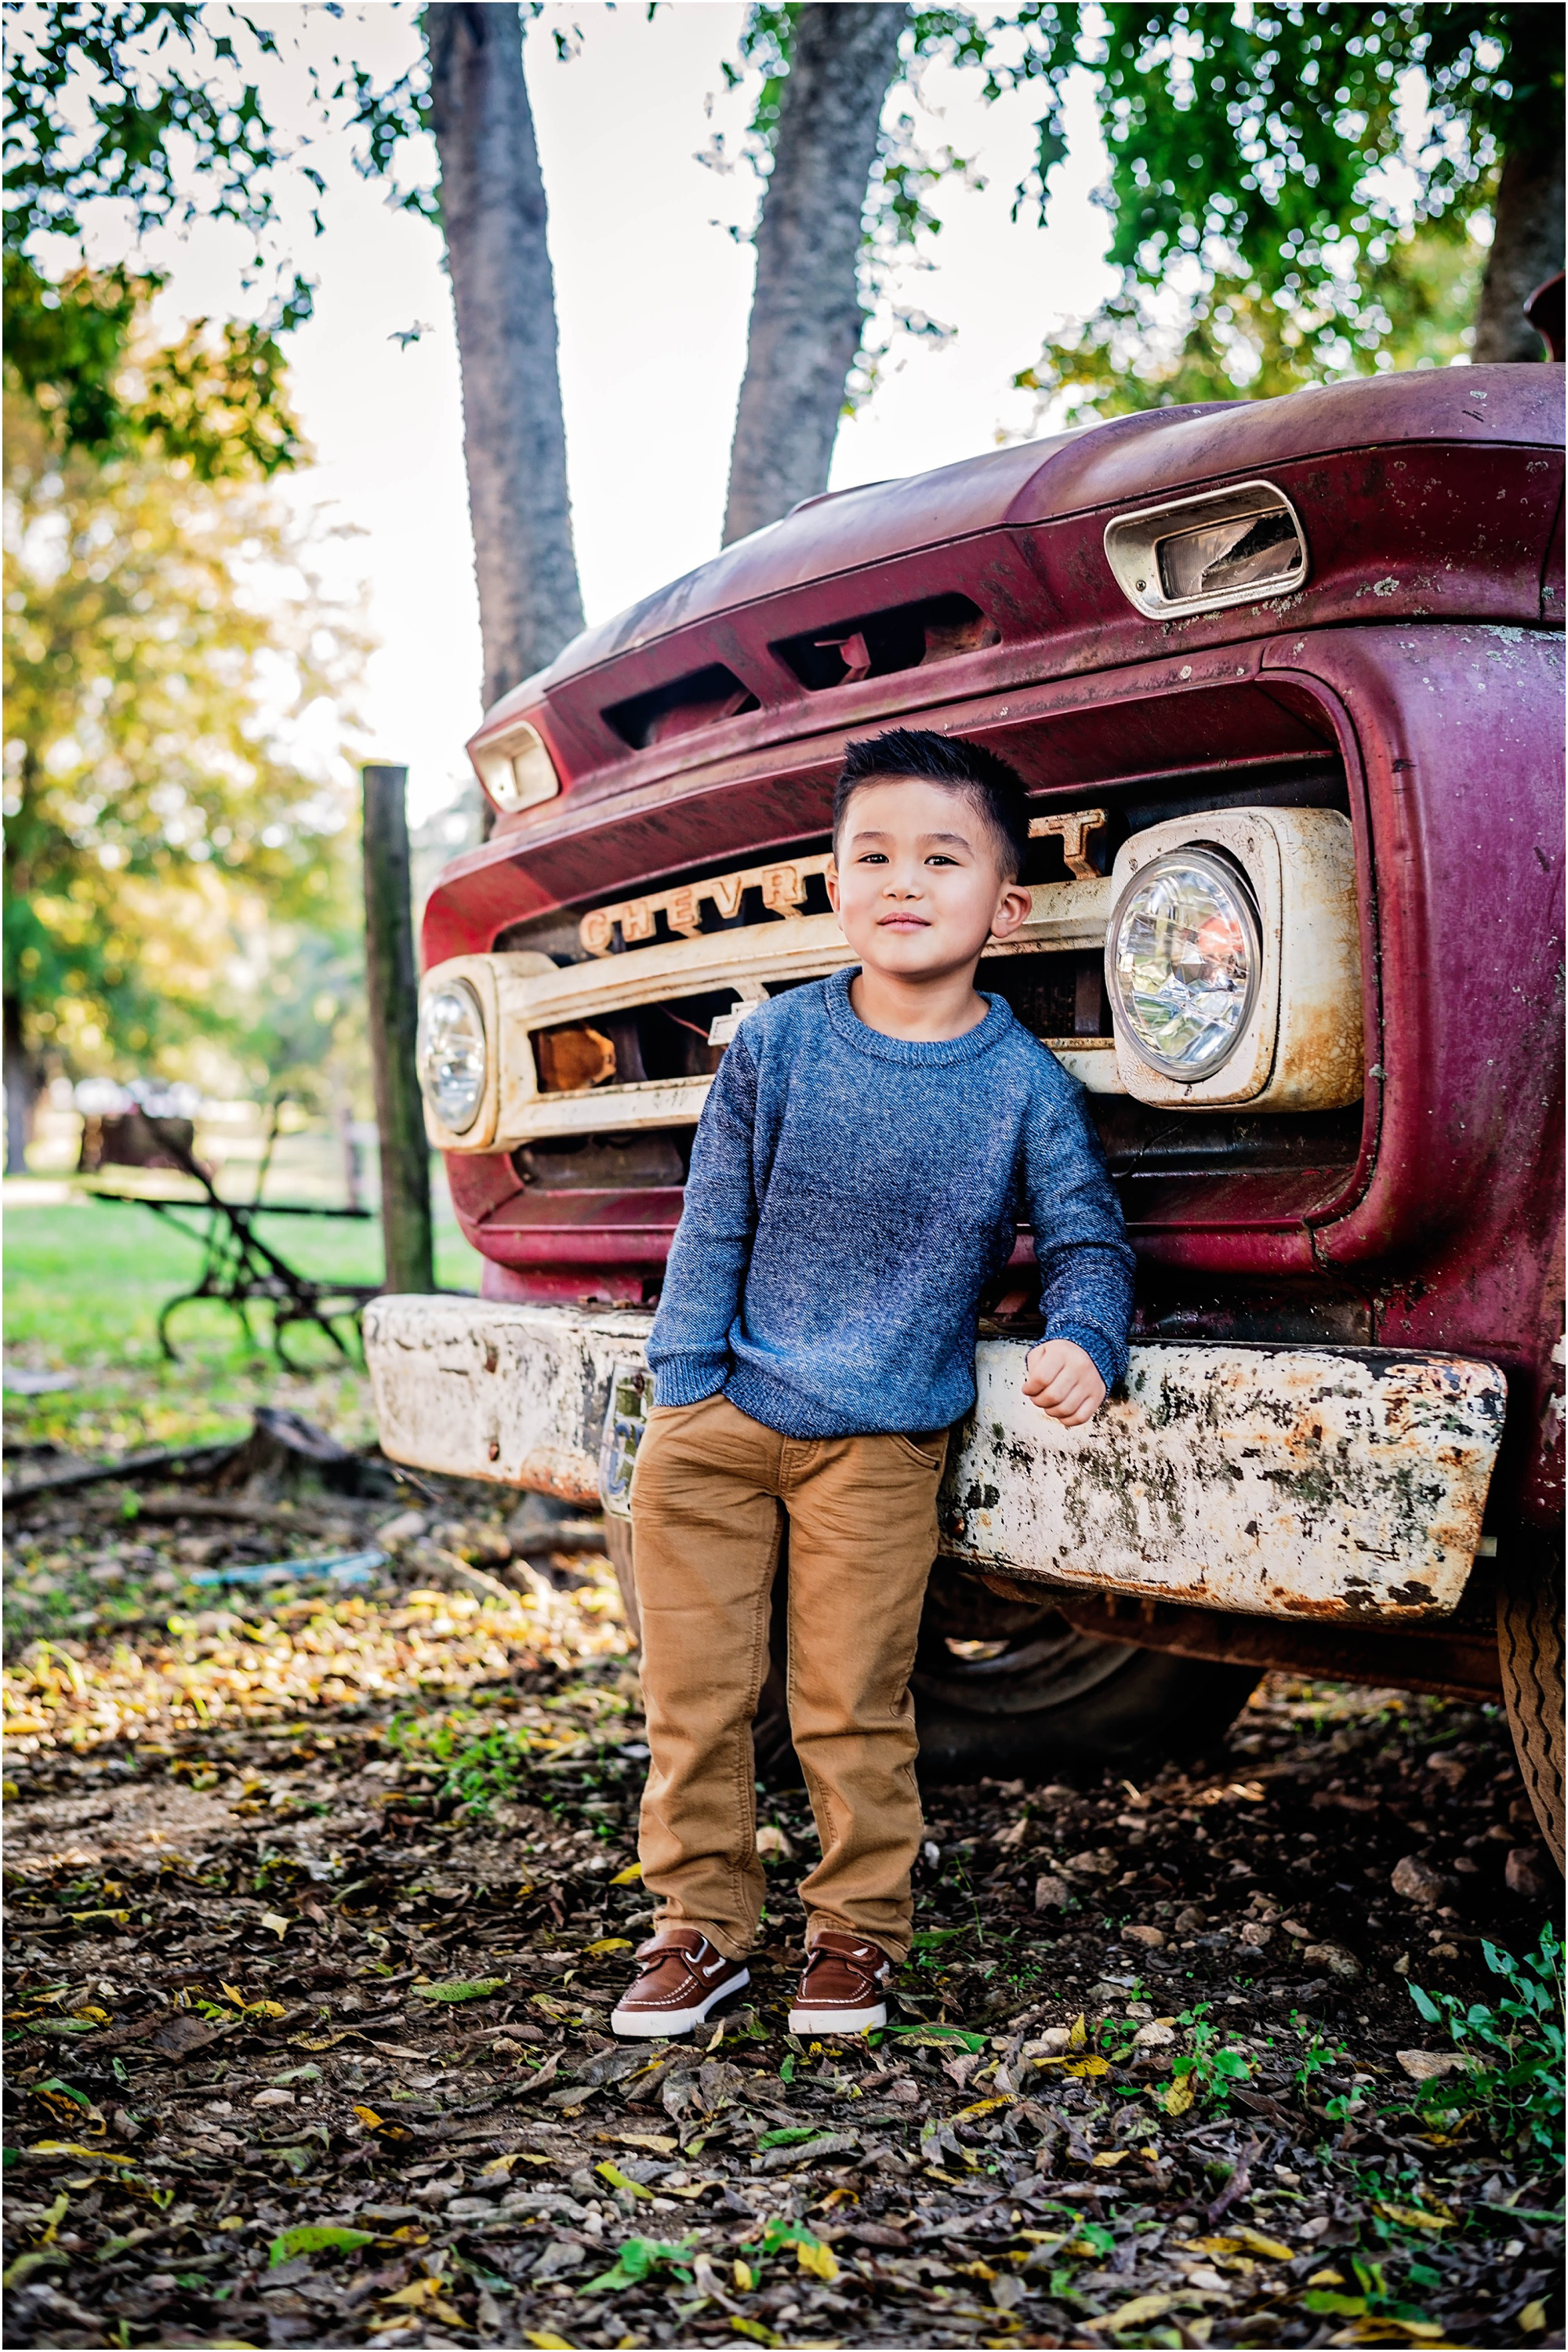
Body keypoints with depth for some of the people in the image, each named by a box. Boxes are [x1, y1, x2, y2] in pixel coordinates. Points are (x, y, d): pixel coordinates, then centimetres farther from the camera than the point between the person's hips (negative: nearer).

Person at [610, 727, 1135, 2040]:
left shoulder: (1025, 1084, -5)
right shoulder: (776, 1043, -3)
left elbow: (1090, 1240, 0)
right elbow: (715, 1228, 2)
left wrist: (1084, 1343, -20)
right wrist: (683, 1388, -2)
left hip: (883, 1445, -1)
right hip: (720, 1423, 2)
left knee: (851, 1705, 4)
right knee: (694, 1695, 7)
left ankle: (859, 1930, 24)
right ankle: (702, 1924, 24)